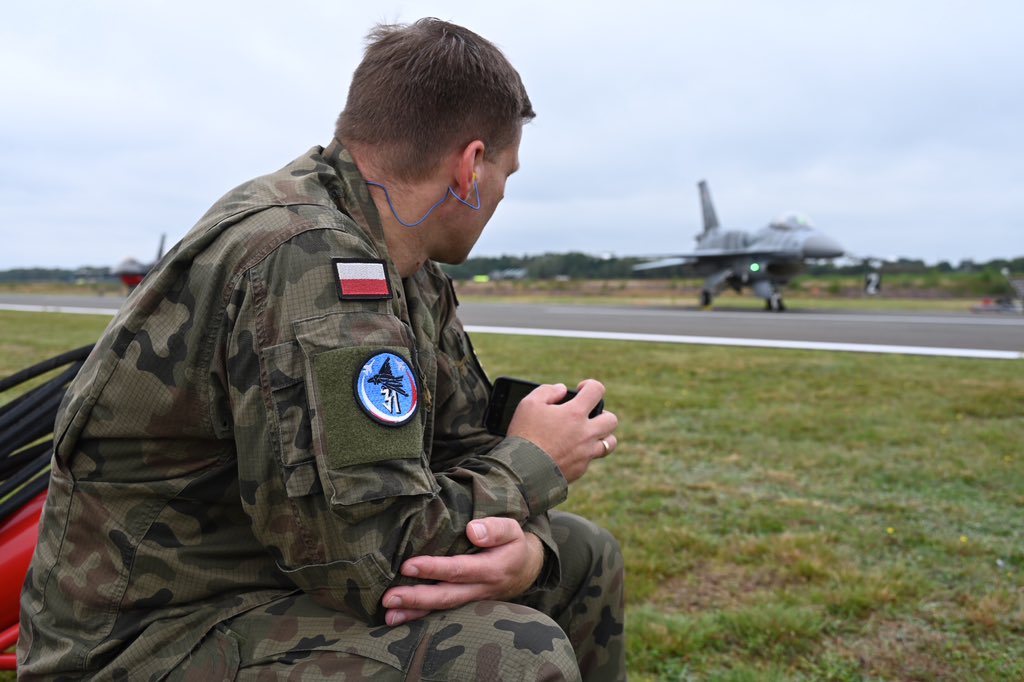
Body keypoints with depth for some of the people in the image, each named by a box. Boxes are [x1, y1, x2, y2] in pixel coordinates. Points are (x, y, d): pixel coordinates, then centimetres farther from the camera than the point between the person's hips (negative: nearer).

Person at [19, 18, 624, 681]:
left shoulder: (414, 276, 3)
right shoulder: (309, 259, -27)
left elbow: (462, 446, 4)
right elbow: (376, 555, -29)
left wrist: (525, 547, -18)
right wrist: (532, 466, -13)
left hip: (298, 573, 9)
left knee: (586, 556, 9)